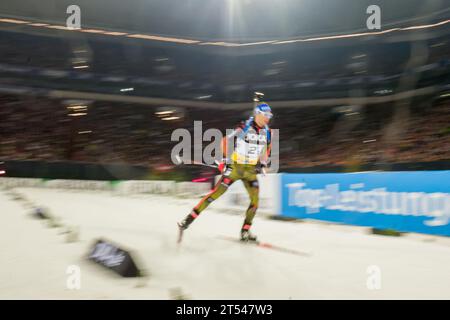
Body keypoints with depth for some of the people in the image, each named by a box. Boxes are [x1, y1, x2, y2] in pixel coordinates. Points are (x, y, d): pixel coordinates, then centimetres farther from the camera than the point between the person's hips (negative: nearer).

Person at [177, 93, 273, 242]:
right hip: (235, 167, -5)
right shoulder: (244, 128, -16)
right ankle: (189, 219, -2)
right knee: (216, 193, -9)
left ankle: (245, 231, 9)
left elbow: (266, 148, 20)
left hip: (251, 170, 6)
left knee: (255, 199, -5)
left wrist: (263, 164, 11)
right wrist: (226, 161, -14)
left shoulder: (267, 132, 3)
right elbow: (226, 141, -12)